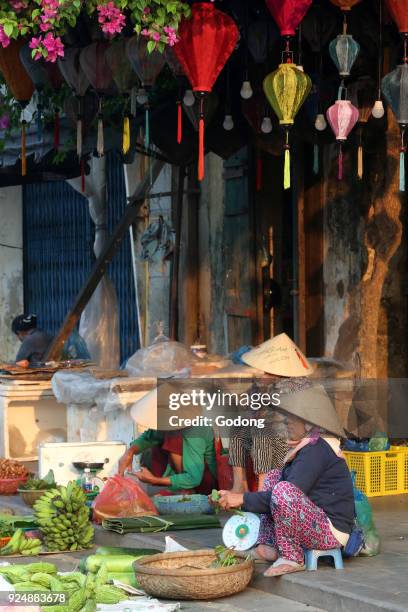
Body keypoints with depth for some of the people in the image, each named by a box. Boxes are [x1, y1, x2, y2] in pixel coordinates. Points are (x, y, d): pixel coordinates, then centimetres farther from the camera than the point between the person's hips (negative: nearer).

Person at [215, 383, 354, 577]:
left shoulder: (316, 450, -18)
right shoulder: (309, 446, 14)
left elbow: (287, 495, -24)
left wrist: (242, 499, -20)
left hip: (332, 532, -11)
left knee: (281, 490, -32)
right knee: (273, 477, 18)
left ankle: (292, 558, -16)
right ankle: (268, 547, 7)